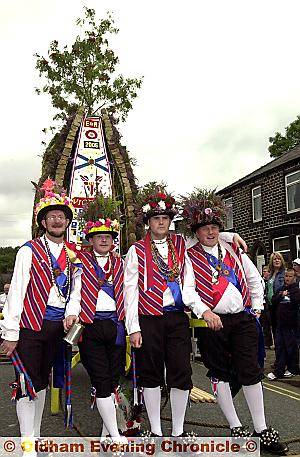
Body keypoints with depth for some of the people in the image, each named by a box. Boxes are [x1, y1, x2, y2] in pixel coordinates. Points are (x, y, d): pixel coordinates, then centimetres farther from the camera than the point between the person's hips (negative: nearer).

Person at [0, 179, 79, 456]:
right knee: (28, 384, -2)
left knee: (42, 381, 16)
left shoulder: (73, 254, 9)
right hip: (30, 326, -5)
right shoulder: (29, 251, -4)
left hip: (57, 327, 5)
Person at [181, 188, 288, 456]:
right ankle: (236, 428, 23)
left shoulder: (233, 250, 11)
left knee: (251, 372, 3)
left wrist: (256, 307, 10)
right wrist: (205, 312, -20)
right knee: (220, 374, 8)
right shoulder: (189, 258, -1)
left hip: (243, 319, 3)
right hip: (213, 322, -2)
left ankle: (262, 429, 16)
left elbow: (254, 279, 18)